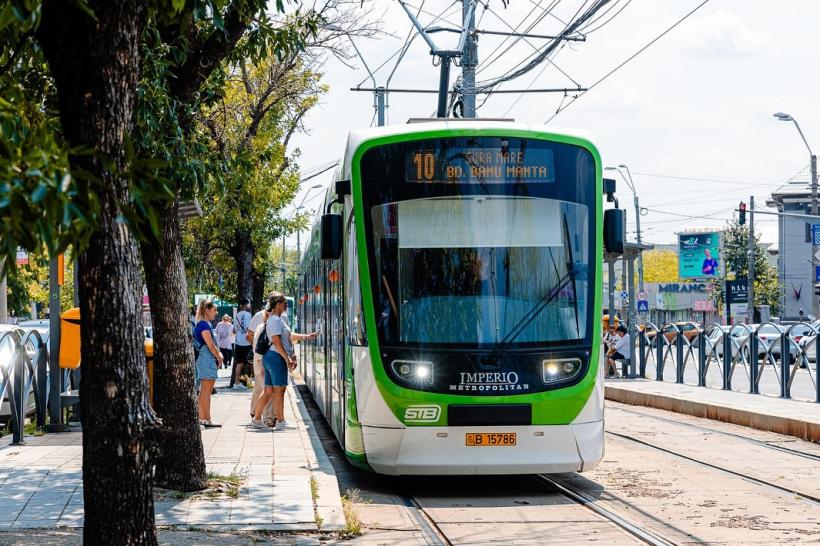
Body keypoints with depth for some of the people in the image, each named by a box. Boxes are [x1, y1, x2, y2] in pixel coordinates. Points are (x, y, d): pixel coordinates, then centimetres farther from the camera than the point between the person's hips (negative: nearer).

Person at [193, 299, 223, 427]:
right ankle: (206, 419, -8)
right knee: (206, 390, -8)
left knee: (204, 391, 10)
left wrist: (218, 354, 6)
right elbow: (210, 345, -16)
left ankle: (202, 418, 12)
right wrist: (219, 357, -3)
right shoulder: (203, 324, -14)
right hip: (206, 359, -10)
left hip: (208, 359, 10)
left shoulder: (206, 324, 17)